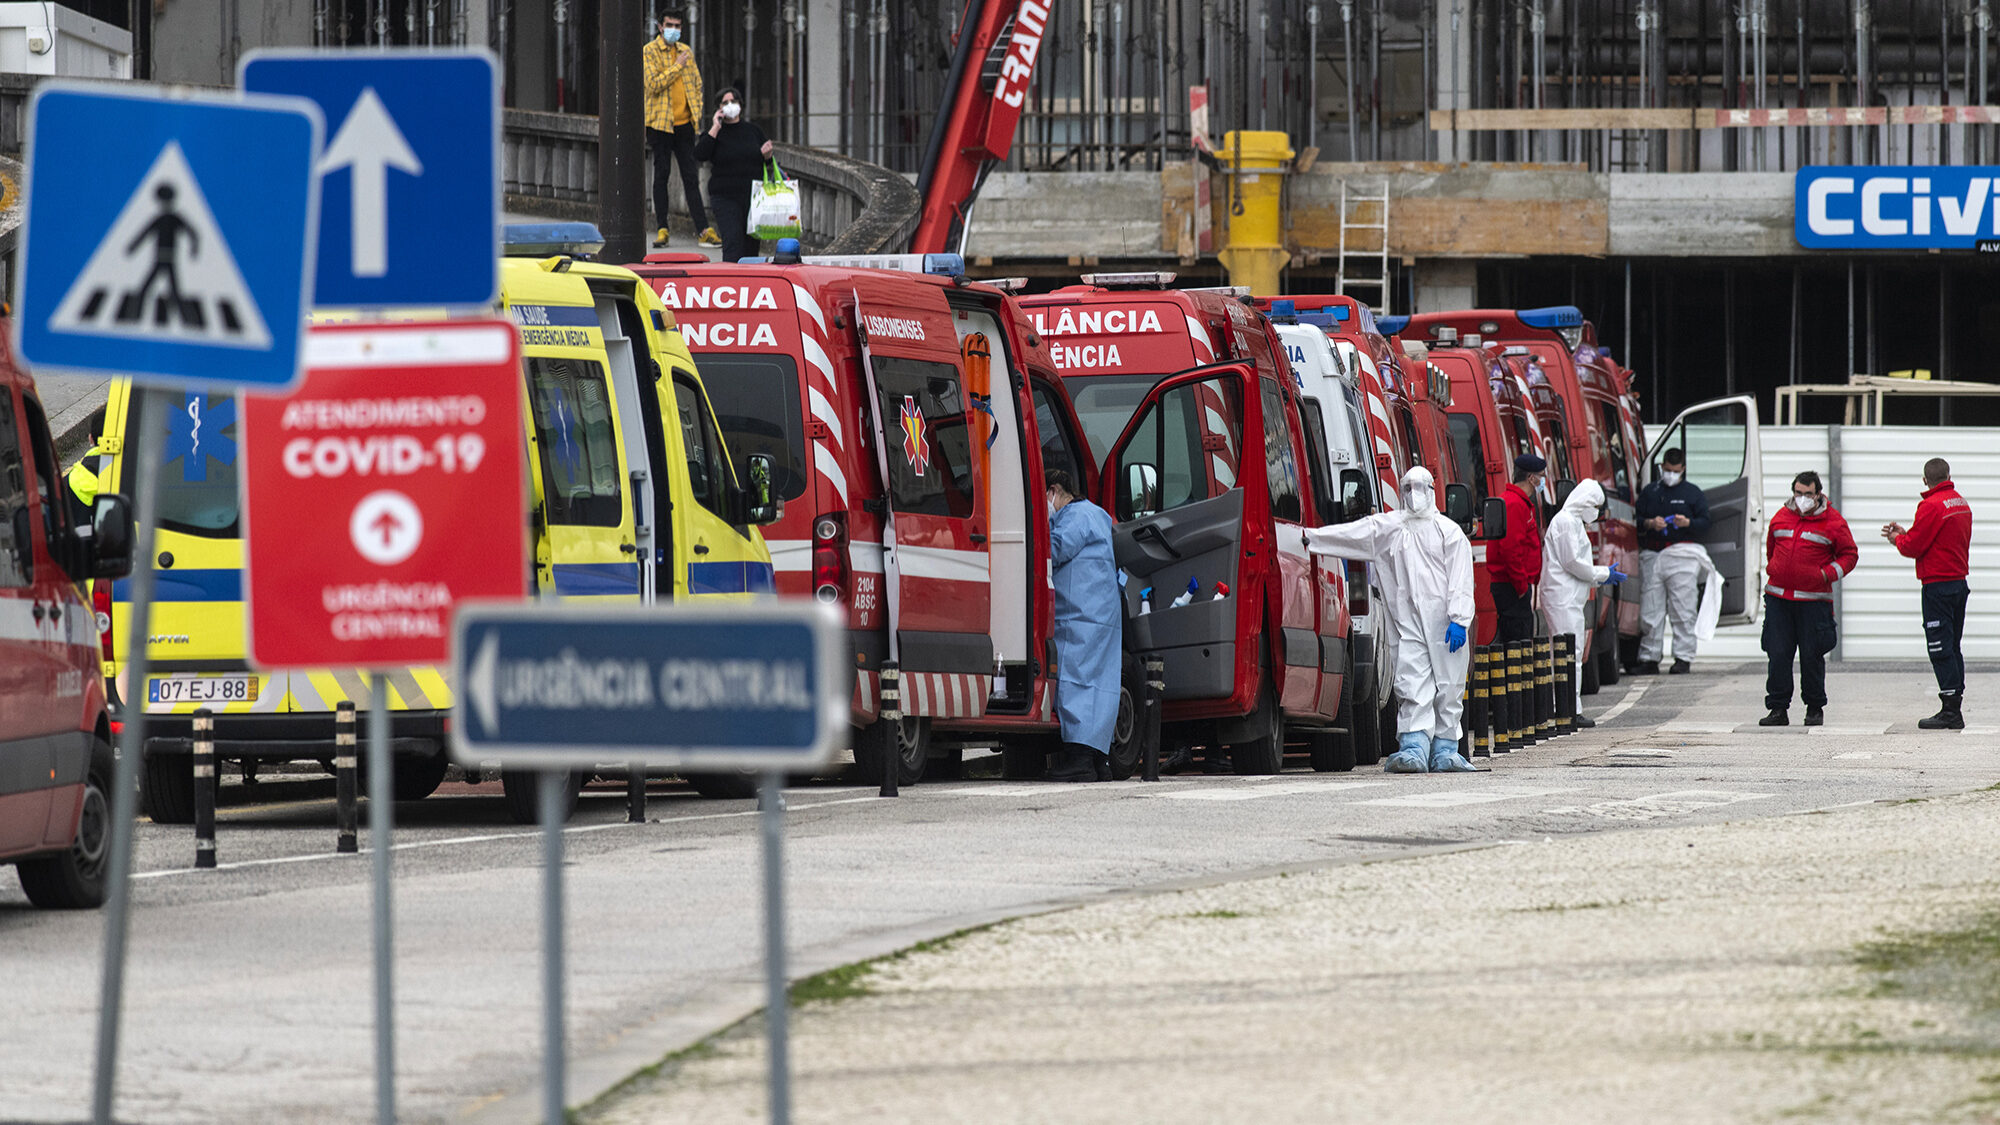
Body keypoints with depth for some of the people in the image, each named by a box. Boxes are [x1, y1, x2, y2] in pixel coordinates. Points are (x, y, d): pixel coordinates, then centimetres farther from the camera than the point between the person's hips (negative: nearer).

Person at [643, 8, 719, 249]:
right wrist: (677, 66, -14)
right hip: (661, 123, -4)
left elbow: (697, 84, 18)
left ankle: (704, 230, -1)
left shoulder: (686, 52, 12)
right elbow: (653, 84, -16)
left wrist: (697, 114, 7)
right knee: (662, 175, 1)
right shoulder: (649, 52, -4)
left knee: (691, 177, 3)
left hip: (684, 123, 4)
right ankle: (662, 229, 7)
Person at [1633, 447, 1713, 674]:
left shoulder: (1693, 493, 9)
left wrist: (1687, 523, -15)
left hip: (1682, 557, -2)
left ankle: (1683, 659, 0)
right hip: (1652, 556, 2)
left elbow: (1704, 522, 4)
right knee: (1650, 611, 1)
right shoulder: (1649, 492, 15)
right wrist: (1650, 524, -9)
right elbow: (1636, 520, 11)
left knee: (1683, 611, -4)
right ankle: (1649, 658, 6)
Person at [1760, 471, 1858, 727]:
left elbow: (1849, 554, 5)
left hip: (1813, 600, -3)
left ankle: (1815, 708, 14)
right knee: (1778, 654, -1)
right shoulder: (1781, 517, 11)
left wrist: (1829, 574, -9)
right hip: (1778, 598, 3)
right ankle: (1778, 708, 3)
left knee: (1811, 655, 0)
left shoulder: (1832, 522, 0)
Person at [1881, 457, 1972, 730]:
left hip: (1938, 585, -9)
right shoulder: (1962, 504, 12)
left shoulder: (1931, 506, -15)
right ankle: (1954, 710, 15)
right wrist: (1904, 534, 18)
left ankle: (1951, 710, -10)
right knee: (1952, 648, 13)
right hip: (1959, 582, 9)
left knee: (1941, 649, -7)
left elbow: (1914, 546, -15)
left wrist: (1897, 539, 7)